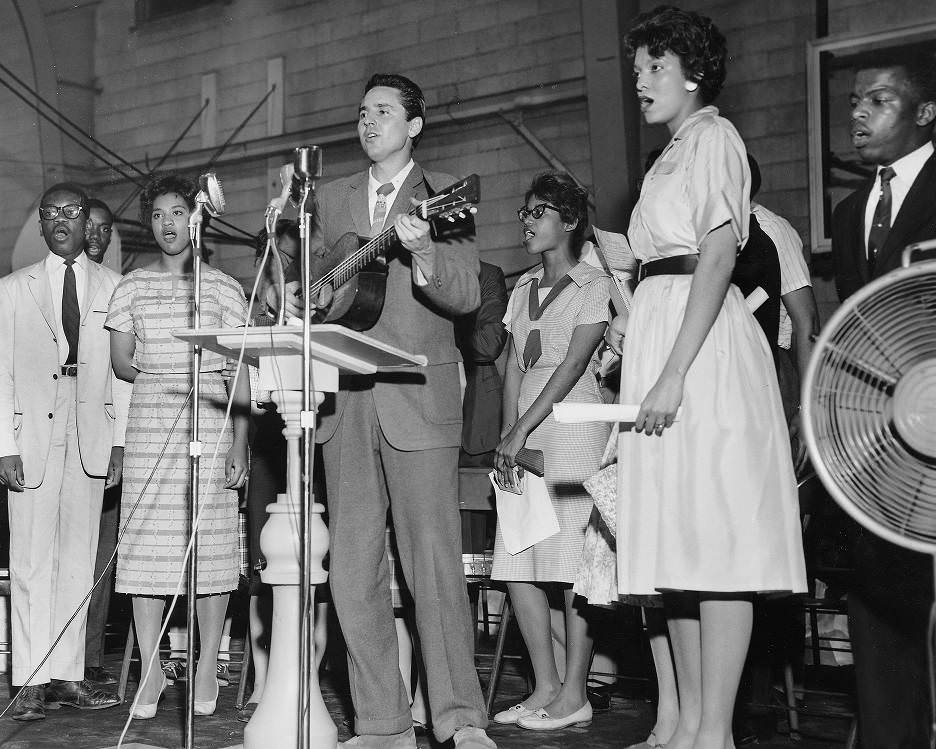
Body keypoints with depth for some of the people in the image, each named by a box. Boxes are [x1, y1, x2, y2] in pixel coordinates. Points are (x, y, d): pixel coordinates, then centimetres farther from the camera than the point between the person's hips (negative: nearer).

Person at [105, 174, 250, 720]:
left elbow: (240, 376, 2)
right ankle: (150, 671, 5)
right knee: (146, 544, -2)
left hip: (211, 425, -2)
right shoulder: (132, 287, 13)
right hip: (150, 424, 2)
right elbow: (121, 363, 14)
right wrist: (167, 379, 0)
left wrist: (239, 445, -6)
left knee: (213, 542, -4)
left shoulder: (224, 287, 6)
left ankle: (208, 670, 5)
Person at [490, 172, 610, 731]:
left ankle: (574, 696, -4)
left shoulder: (594, 284, 0)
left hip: (572, 426, -6)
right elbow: (515, 365, 13)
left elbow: (572, 364, -9)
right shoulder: (523, 288, 19)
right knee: (517, 565, 0)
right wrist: (508, 432, -1)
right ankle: (545, 689, 7)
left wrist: (523, 431, -14)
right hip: (523, 432, 7)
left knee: (572, 564, -8)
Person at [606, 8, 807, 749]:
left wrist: (673, 374, -22)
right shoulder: (673, 154, 23)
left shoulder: (713, 136, -4)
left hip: (702, 352, -10)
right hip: (662, 340, 10)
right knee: (677, 541, 7)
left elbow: (718, 257, -15)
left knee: (714, 535, -10)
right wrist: (632, 327, 11)